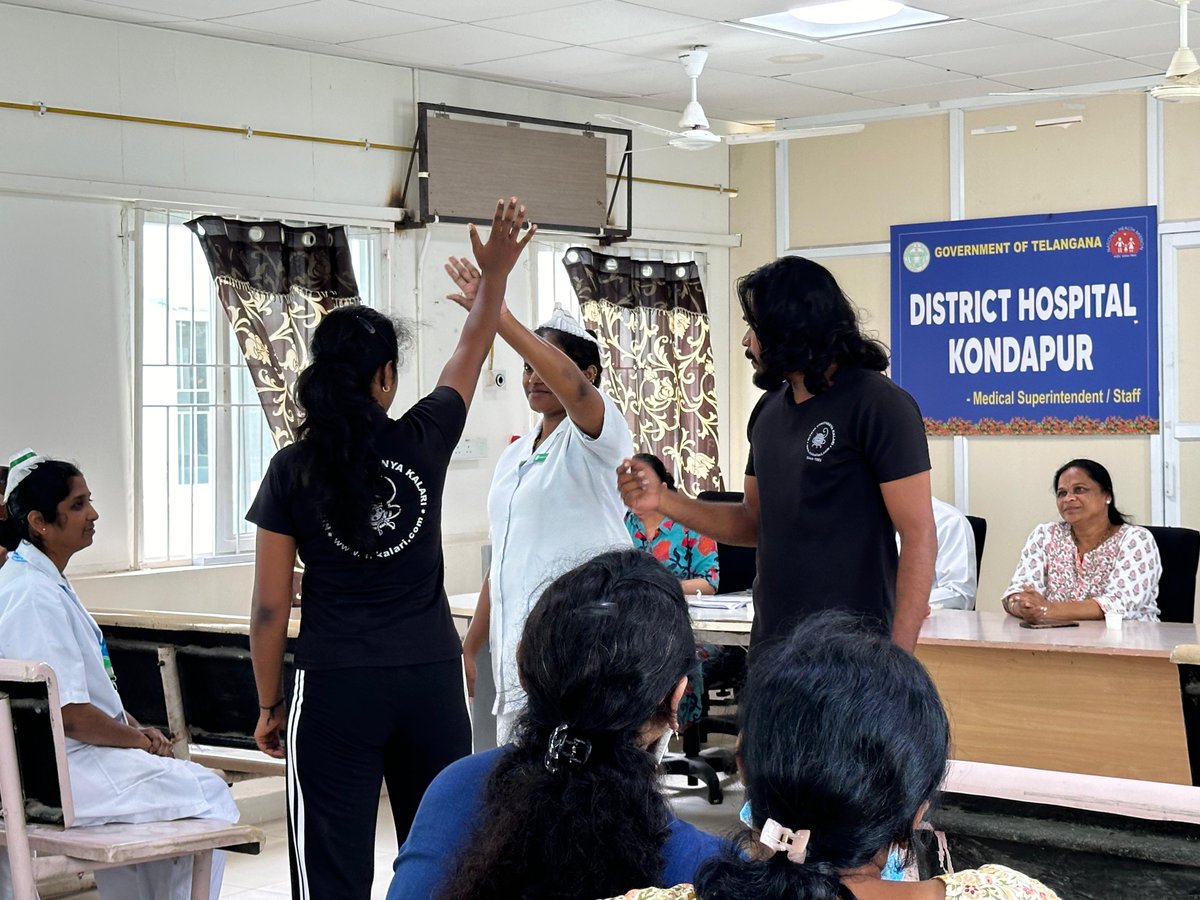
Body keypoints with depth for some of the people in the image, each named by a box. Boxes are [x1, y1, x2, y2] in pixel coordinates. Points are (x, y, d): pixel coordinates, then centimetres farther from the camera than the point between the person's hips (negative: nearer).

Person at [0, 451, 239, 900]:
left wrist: (138, 729, 6)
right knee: (207, 796, -9)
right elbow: (70, 715, -24)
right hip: (58, 772, -11)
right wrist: (139, 740, -10)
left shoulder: (48, 582, 13)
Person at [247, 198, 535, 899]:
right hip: (432, 682, 2)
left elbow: (271, 607, -3)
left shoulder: (294, 471, -5)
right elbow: (473, 350, 17)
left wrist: (270, 704, 7)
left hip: (335, 690, -2)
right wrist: (497, 271, 26)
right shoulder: (423, 442, -2)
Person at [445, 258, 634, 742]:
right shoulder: (514, 454, 20)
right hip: (518, 647, 8)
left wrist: (498, 318, -32)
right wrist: (471, 645, 21)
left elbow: (573, 387, -28)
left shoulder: (593, 434, -4)